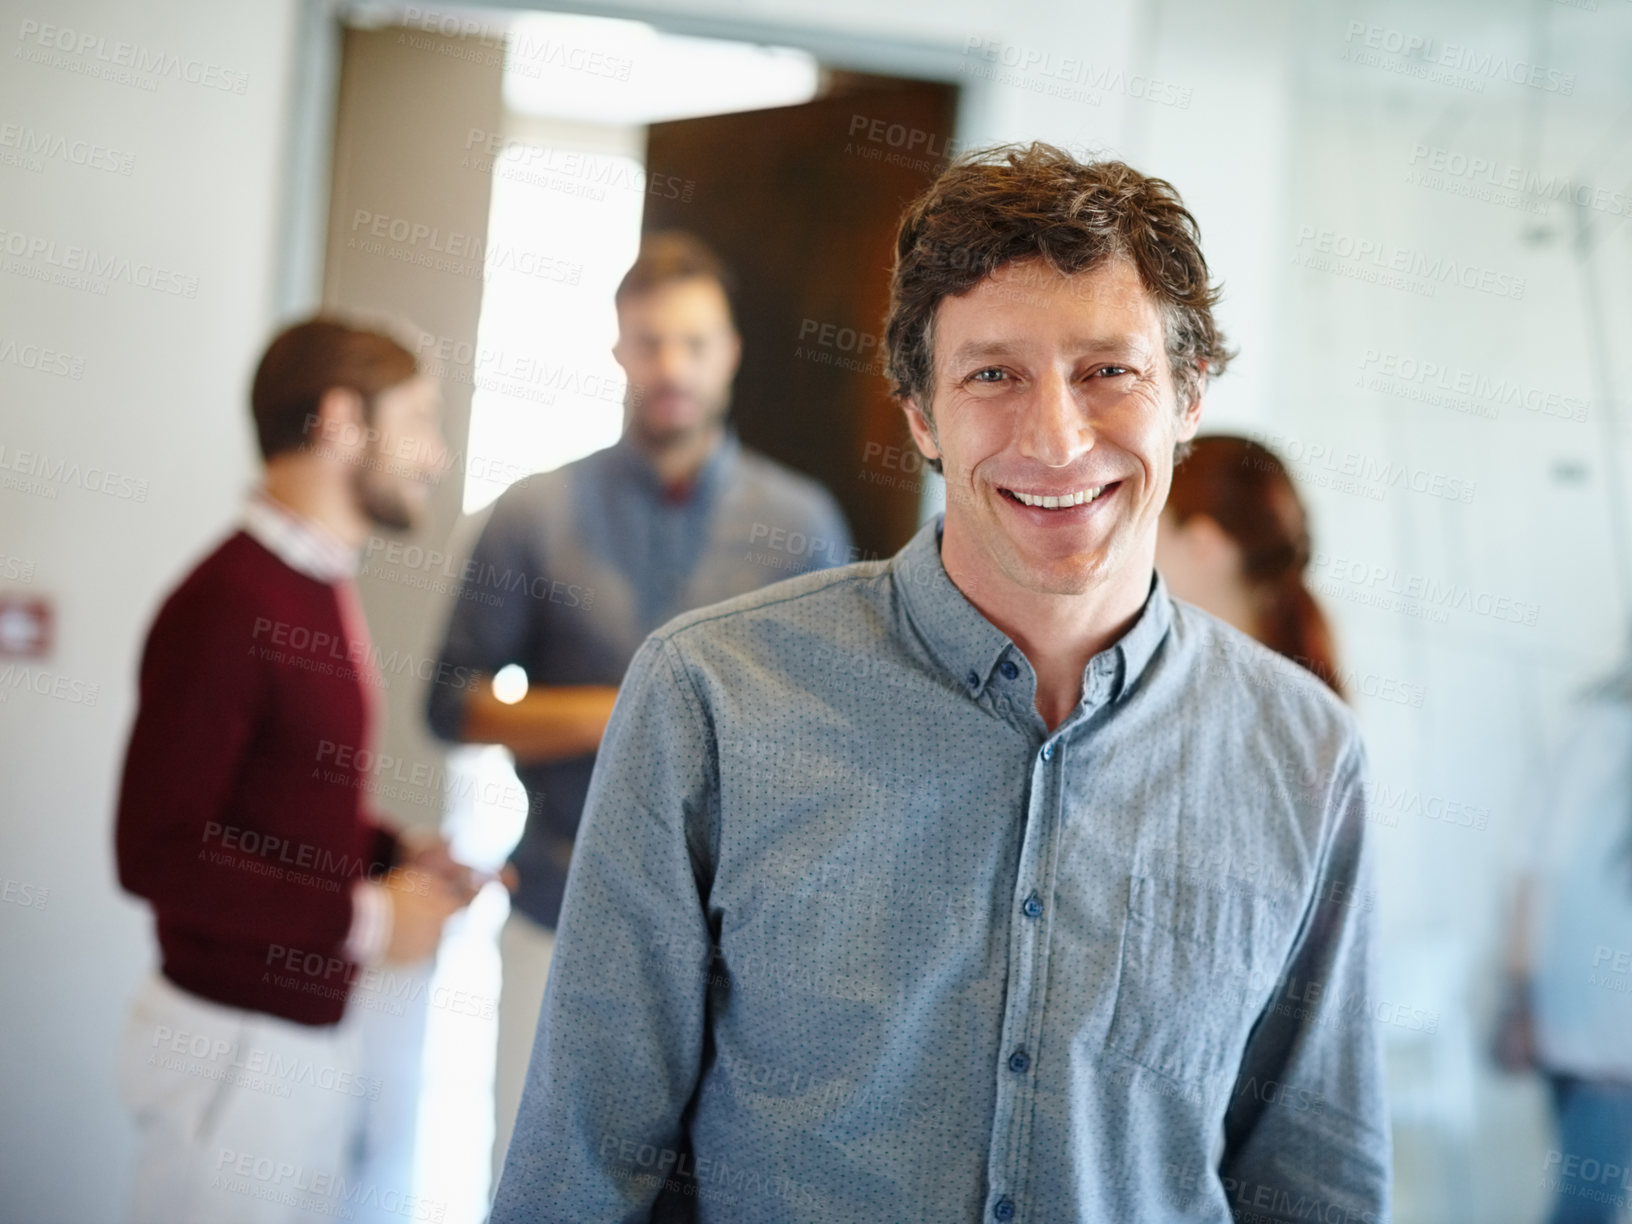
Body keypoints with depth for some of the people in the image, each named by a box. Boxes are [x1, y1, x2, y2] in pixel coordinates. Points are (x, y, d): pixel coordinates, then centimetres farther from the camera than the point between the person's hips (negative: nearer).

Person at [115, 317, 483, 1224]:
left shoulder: (320, 586, 10)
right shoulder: (227, 605, -20)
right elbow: (157, 853, -22)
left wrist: (393, 854, 3)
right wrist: (365, 919, -17)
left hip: (317, 1029, 9)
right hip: (237, 1042, -9)